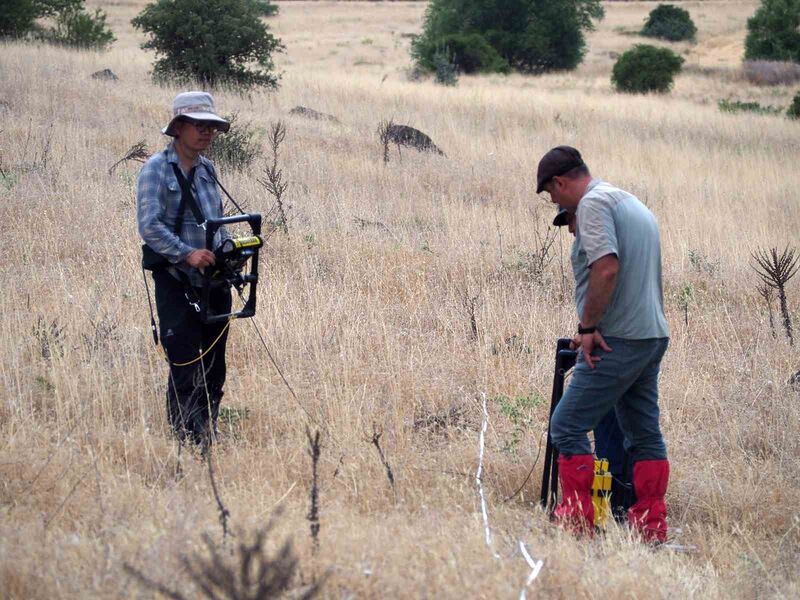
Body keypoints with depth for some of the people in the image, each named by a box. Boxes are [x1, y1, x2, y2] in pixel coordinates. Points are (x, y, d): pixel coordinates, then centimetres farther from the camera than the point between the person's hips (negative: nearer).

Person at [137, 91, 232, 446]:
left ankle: (209, 436, 19)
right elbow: (149, 226, -17)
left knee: (214, 369, 10)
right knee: (186, 367, -9)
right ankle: (185, 440, -4)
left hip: (214, 281, 7)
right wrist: (187, 254, -26)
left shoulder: (207, 169, 13)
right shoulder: (156, 169, -8)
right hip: (176, 282, -7)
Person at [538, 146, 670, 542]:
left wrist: (588, 326, -16)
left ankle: (575, 521, -9)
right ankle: (651, 528, 12)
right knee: (644, 434, 11)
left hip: (618, 341, -10)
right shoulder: (634, 204, 21)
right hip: (654, 336, 10)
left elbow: (606, 268, -23)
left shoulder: (593, 203, -9)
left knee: (568, 425, -6)